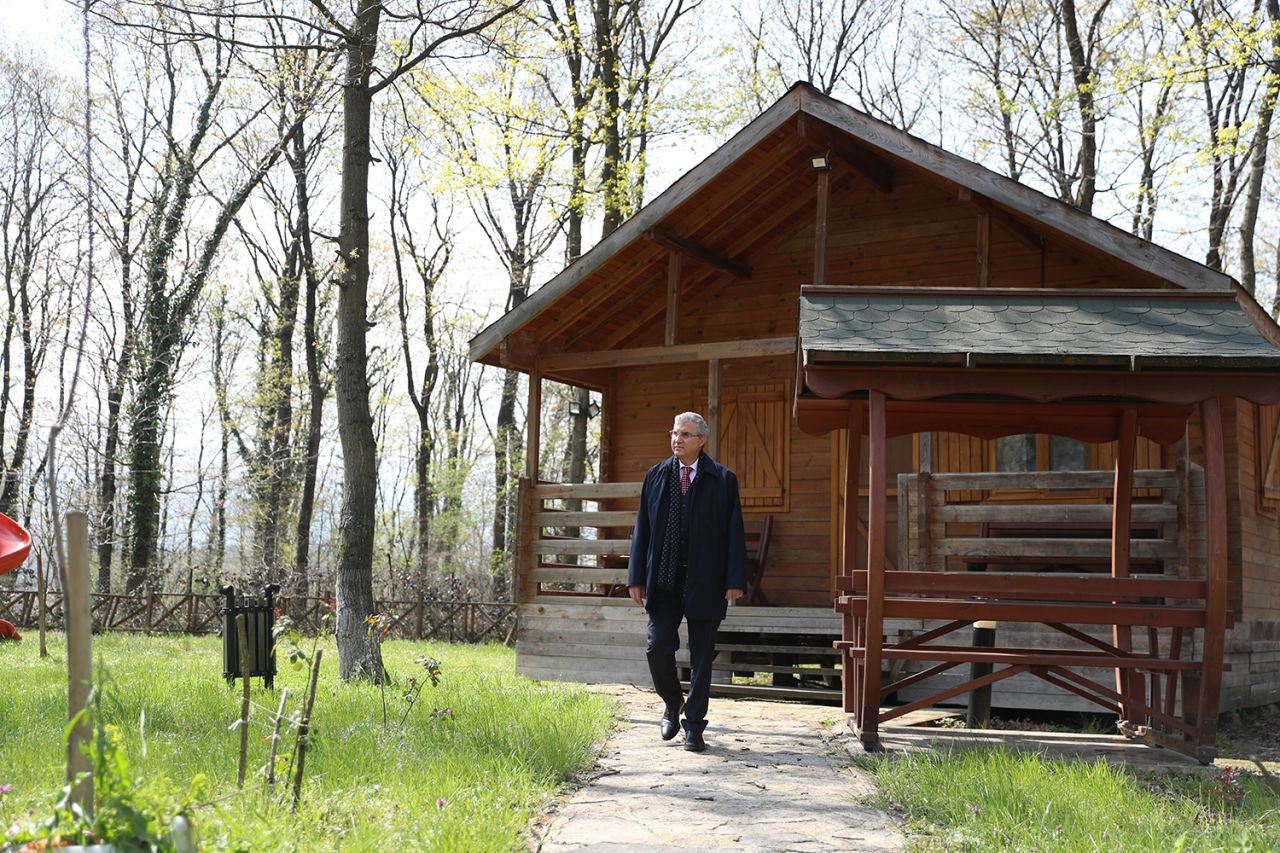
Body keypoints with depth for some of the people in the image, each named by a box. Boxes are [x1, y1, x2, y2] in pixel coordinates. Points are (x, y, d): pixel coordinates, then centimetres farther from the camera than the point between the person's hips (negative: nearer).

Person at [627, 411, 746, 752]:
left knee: (701, 656, 4)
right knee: (658, 647, -5)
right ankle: (672, 704, 22)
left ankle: (694, 727, 14)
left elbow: (734, 532, -2)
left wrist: (735, 580, -8)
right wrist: (637, 577, 3)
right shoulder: (656, 476, 8)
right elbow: (642, 529, 9)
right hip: (663, 581, 2)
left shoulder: (723, 480, 1)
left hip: (704, 582, -2)